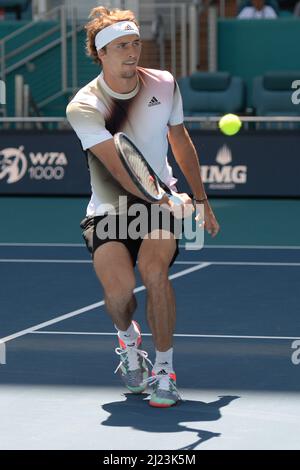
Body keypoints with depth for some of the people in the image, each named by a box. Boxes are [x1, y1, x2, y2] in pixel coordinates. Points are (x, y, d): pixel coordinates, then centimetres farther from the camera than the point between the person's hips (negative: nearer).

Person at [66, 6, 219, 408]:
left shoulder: (164, 85, -1)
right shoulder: (83, 108, -15)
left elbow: (181, 144, 16)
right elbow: (120, 168, -26)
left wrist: (201, 201, 19)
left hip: (163, 201, 2)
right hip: (109, 208, -2)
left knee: (154, 269, -28)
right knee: (119, 289, -24)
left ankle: (164, 368, -14)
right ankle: (127, 338, 13)